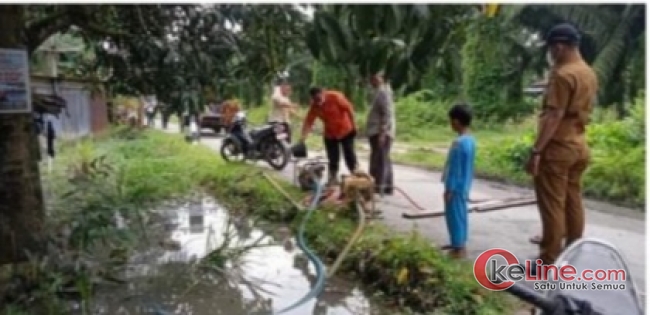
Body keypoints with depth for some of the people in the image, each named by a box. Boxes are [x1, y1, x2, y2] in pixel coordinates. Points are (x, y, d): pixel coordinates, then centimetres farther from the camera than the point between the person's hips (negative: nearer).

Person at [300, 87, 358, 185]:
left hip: (346, 131, -3)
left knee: (349, 155, 4)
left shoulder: (335, 96, -22)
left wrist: (353, 125, -14)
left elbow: (349, 109, -17)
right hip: (329, 134, 3)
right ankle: (332, 180, 15)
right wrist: (303, 136, -28)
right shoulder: (314, 106, -11)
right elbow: (308, 122, -16)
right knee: (333, 159, 6)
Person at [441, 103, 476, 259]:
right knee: (461, 214, 17)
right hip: (464, 186, 9)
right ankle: (460, 244, 27)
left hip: (456, 187, -9)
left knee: (454, 215, 0)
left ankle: (458, 249, 7)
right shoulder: (471, 140, 6)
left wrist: (449, 189, -16)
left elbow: (454, 168, -21)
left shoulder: (459, 143, -23)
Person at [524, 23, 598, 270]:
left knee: (552, 206, -4)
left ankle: (549, 263, 2)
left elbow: (554, 116, -22)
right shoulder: (589, 74, 12)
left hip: (557, 148, -9)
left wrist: (536, 151, -22)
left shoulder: (563, 75, -16)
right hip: (578, 146, 9)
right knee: (573, 203, 14)